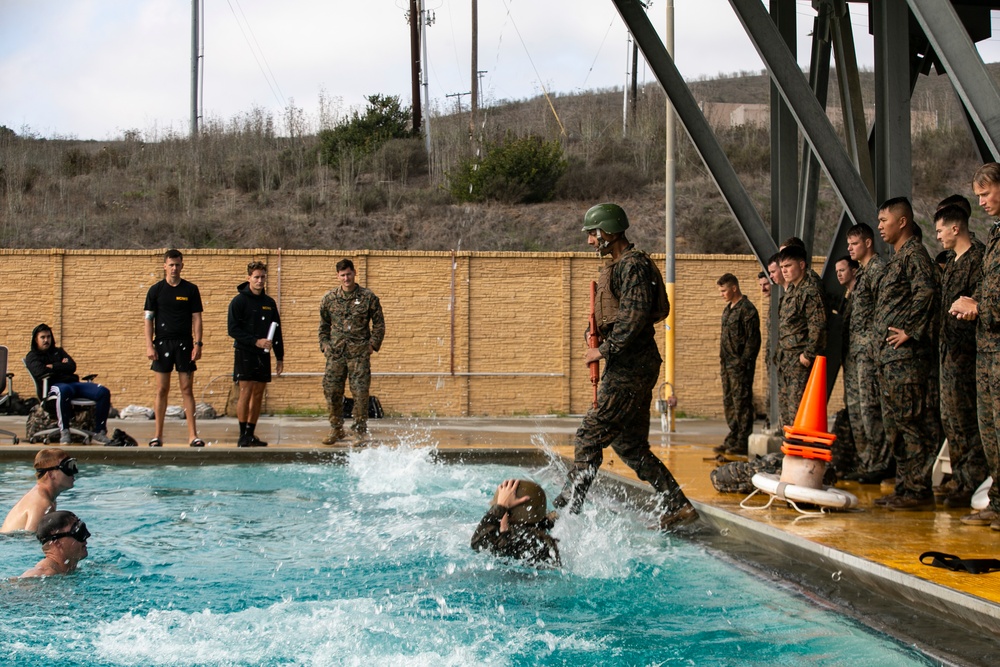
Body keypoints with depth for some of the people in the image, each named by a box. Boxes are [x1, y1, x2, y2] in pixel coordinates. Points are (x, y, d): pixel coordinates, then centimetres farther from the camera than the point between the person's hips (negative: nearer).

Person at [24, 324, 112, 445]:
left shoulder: (58, 351, 30)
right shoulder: (32, 356, 16)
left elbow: (72, 367, 12)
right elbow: (40, 372, -7)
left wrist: (53, 367, 2)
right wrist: (62, 366, 3)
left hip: (73, 383, 6)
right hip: (54, 386, -6)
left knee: (103, 392, -20)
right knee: (64, 390, -46)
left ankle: (99, 431, -19)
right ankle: (64, 432, -38)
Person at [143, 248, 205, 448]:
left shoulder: (191, 290, 5)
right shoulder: (156, 290, 4)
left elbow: (196, 318, 5)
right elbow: (149, 319, 4)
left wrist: (197, 344, -4)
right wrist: (149, 345, -6)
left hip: (184, 344, 0)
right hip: (162, 343, 0)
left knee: (187, 389, 0)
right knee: (162, 390, 2)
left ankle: (192, 435, 0)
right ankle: (158, 435, 8)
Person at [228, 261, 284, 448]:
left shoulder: (269, 303, 12)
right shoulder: (239, 301, -4)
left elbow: (277, 332, 16)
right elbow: (233, 330, -10)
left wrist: (279, 356, 12)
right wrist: (255, 341, -18)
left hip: (263, 355, 5)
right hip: (244, 353, -5)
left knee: (258, 394, 5)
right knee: (246, 391, -10)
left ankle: (251, 434, 10)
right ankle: (243, 436, -8)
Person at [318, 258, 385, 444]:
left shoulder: (368, 297, 3)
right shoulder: (330, 298, 10)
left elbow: (379, 323, 7)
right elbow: (323, 324, 19)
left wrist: (373, 344, -1)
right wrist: (324, 343, 8)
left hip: (359, 352, -2)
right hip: (335, 352, 3)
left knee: (360, 392, -5)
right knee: (332, 390, 1)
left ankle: (360, 431, 3)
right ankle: (336, 429, 14)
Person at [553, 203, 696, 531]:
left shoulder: (633, 265, -12)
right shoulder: (617, 265, 20)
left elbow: (636, 317, -21)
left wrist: (605, 350, -17)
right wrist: (595, 333, 7)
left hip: (631, 368, -11)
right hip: (625, 368, 11)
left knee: (590, 437, -10)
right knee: (630, 445, 10)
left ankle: (566, 508, -6)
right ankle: (676, 507, 13)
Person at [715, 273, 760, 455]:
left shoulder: (747, 309, -10)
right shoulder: (728, 309, 18)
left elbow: (753, 340, -14)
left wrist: (744, 362, -18)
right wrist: (722, 363, 16)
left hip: (740, 366, -9)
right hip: (727, 365, 9)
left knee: (742, 403, -6)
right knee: (729, 403, 11)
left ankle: (743, 442, -4)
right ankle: (733, 439, 18)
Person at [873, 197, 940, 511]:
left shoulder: (914, 254, -10)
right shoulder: (898, 258, 21)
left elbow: (926, 292, -25)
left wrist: (910, 332, -22)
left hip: (907, 354, -11)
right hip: (890, 354, 11)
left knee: (911, 421, -9)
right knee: (895, 424, 12)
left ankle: (920, 490, -7)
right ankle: (905, 487, 17)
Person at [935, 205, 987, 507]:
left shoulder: (977, 259, -12)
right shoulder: (951, 262, 18)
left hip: (964, 351, -10)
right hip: (949, 349, 10)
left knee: (964, 419, -8)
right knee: (950, 417, 12)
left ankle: (973, 483, -5)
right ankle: (959, 478, 19)